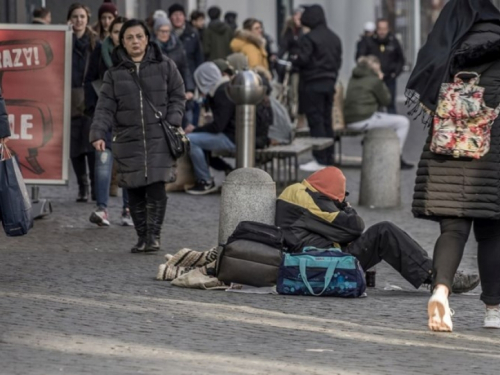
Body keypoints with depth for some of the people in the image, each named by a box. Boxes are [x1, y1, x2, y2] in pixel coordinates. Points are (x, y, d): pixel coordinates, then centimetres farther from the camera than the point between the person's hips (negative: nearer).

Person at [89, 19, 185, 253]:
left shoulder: (164, 66, 6)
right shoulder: (115, 73, 8)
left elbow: (177, 96, 10)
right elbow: (105, 107, 3)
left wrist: (172, 122, -5)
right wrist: (98, 133, -10)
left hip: (159, 139, -2)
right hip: (128, 141, 2)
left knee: (156, 187, -12)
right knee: (134, 191, 1)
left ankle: (154, 235, -5)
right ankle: (142, 236, 12)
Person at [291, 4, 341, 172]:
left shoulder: (309, 38, -14)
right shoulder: (334, 38, 10)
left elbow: (303, 60, -18)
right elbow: (338, 61, 13)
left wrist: (294, 59, 3)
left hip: (312, 84, -7)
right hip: (330, 83, 7)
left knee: (316, 121, -5)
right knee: (327, 121, 12)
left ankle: (320, 160, -7)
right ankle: (329, 159, 16)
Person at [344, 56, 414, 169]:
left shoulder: (354, 78, 16)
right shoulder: (374, 80, -8)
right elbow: (386, 100, 1)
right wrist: (381, 82, 10)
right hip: (364, 120, -9)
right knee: (403, 122, 0)